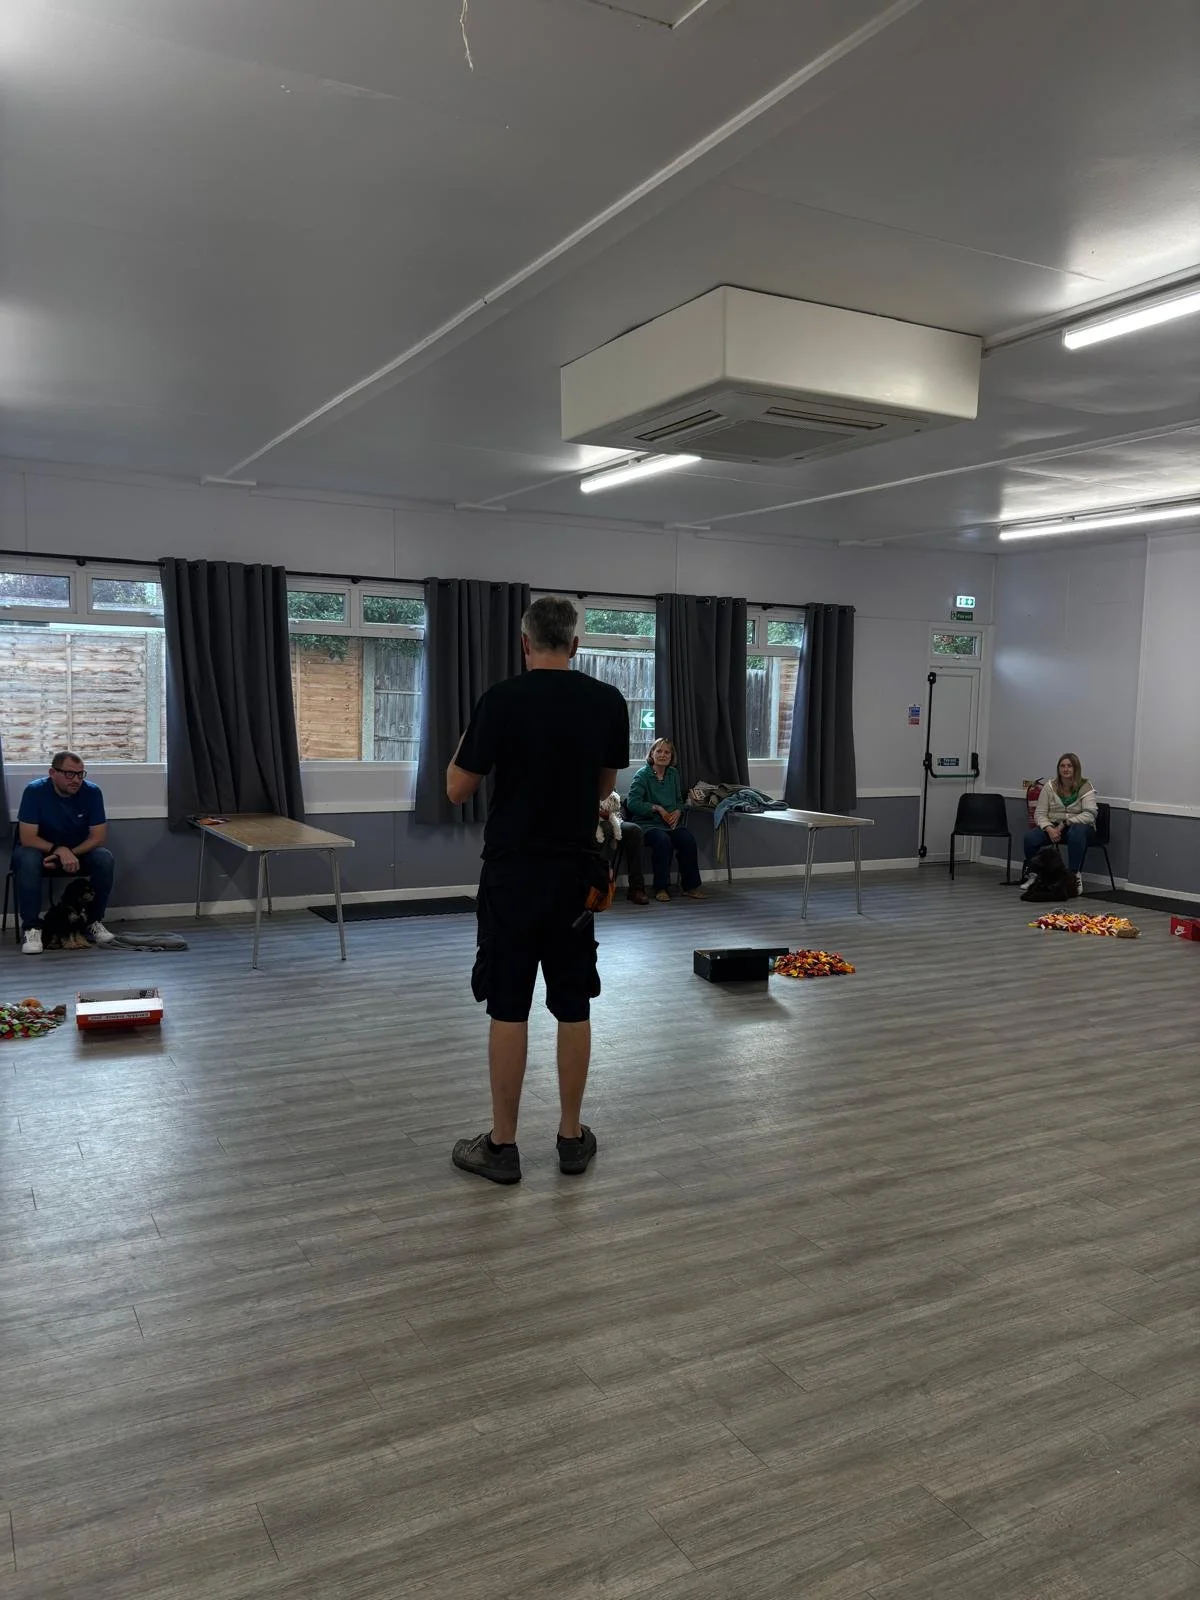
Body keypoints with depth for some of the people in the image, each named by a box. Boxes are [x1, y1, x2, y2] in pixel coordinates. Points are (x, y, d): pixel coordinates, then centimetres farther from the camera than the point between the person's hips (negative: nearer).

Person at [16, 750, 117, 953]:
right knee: (27, 859, -35)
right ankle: (32, 928, -27)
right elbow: (27, 838, -23)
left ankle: (95, 922, -14)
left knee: (104, 858, -27)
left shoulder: (92, 792, -14)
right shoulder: (35, 791, -20)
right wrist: (59, 850, -39)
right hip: (40, 849, -2)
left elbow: (98, 836, -13)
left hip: (80, 850, 2)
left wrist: (71, 854, -28)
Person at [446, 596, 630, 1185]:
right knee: (573, 1006, 12)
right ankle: (572, 1136, 20)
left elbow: (458, 790, -6)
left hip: (513, 873, -4)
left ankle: (501, 1145, 10)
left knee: (508, 1008, 2)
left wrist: (462, 744, 15)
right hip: (576, 872, 4)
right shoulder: (609, 702, 1)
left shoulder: (502, 700, -12)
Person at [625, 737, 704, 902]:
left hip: (670, 823, 5)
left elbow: (679, 800, 22)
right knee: (663, 840, -35)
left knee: (688, 838, -24)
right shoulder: (642, 775, -5)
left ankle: (691, 886, -14)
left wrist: (678, 812, -1)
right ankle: (661, 888, -23)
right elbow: (632, 803, -14)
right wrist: (657, 808, -15)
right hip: (647, 823, -5)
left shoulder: (673, 774, 13)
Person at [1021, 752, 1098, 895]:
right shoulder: (1050, 786, -2)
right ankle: (1030, 872, 1)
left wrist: (1064, 824, -27)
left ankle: (1076, 875, -26)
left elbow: (1089, 815, -20)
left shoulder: (1085, 787, -9)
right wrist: (1049, 829, -24)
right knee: (1030, 837, -25)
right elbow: (1040, 814, -4)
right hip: (1053, 826, 3)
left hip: (1078, 826, -2)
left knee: (1077, 832, -39)